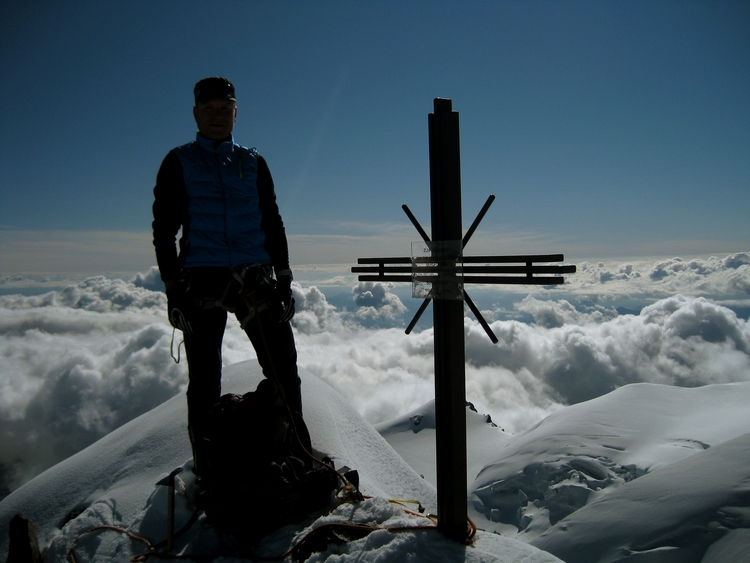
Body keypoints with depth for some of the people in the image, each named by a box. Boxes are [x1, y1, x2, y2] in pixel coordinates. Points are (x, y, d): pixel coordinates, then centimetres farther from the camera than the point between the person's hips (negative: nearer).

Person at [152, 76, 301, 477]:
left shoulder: (252, 162, 14)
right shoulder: (178, 163, 7)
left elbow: (272, 224, 15)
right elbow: (163, 229, 3)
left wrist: (284, 279, 7)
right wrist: (172, 287, -5)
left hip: (256, 276, 2)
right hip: (201, 279, -2)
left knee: (284, 369, -3)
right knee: (204, 380, 4)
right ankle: (207, 466, 17)